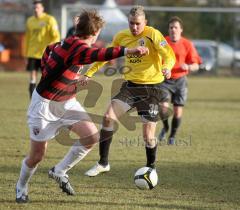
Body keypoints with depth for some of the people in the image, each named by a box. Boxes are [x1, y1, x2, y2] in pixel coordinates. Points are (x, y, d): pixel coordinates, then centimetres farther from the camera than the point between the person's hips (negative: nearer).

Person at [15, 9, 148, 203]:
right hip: (45, 105, -8)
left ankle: (59, 172, 7)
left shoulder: (68, 43, 0)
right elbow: (97, 55, -50)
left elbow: (49, 49, 21)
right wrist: (127, 51, -62)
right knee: (37, 156, 2)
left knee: (92, 136, -11)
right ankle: (21, 189, 30)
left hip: (66, 103, 8)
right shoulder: (76, 47, -28)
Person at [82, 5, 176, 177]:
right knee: (108, 117, -13)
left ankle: (151, 168, 21)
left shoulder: (153, 34, -11)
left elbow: (169, 55, -20)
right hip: (130, 85, 4)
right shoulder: (122, 37, 4)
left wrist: (167, 67, -42)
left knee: (148, 135, -5)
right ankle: (103, 163, -1)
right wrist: (89, 73, 14)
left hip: (151, 87, -4)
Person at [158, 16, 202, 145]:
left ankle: (172, 135, 21)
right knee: (163, 106, -18)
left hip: (180, 80, 0)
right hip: (165, 80, 0)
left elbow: (196, 65, -1)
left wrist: (188, 67, -21)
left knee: (178, 111, -1)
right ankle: (165, 128, 11)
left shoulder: (187, 45, -2)